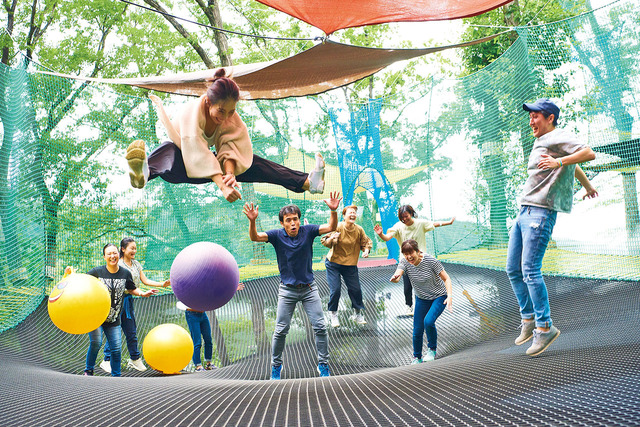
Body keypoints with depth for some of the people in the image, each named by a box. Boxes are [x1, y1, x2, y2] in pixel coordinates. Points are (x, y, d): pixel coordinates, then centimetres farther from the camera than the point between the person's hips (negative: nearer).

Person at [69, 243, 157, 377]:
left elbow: (132, 289, 14)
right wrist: (70, 274, -17)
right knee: (96, 343, -14)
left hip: (113, 319, 2)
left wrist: (142, 293, -3)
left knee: (116, 348, 0)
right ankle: (88, 370, 10)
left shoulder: (125, 273, -1)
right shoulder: (97, 272, -8)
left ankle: (116, 376, 17)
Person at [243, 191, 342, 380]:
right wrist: (252, 221, -40)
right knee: (281, 330, 2)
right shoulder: (277, 235, -8)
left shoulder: (308, 231, -6)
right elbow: (255, 237, -20)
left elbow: (331, 227, -14)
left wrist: (333, 211, -34)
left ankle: (323, 365, 13)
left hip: (309, 288, 1)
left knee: (320, 327, 0)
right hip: (287, 290, -1)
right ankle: (276, 366, 19)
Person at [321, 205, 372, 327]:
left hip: (350, 264, 3)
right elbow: (325, 242, -14)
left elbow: (366, 242, 10)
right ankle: (333, 314, 15)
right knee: (335, 289, -7)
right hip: (333, 263, -3)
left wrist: (366, 250, -11)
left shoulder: (359, 230, -5)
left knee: (355, 289, 3)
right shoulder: (337, 227, -14)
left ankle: (358, 313, 25)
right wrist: (331, 238, -36)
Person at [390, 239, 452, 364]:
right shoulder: (405, 262, -16)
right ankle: (417, 358, 28)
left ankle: (432, 349, 1)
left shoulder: (431, 261, -26)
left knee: (428, 322, -26)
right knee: (417, 330, 3)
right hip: (421, 299, 4)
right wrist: (394, 278, -59)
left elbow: (446, 279, -17)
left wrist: (449, 296, -31)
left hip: (439, 297, -4)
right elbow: (397, 276, -34)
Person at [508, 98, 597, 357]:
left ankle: (545, 327, -9)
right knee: (513, 270, 8)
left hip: (541, 213, -10)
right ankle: (528, 319, 18)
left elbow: (589, 154, -21)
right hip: (524, 211, 10)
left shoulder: (558, 138, -5)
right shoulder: (541, 142, 24)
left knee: (530, 270, -16)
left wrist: (558, 162, -33)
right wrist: (588, 187, 50)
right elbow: (574, 167, 38)